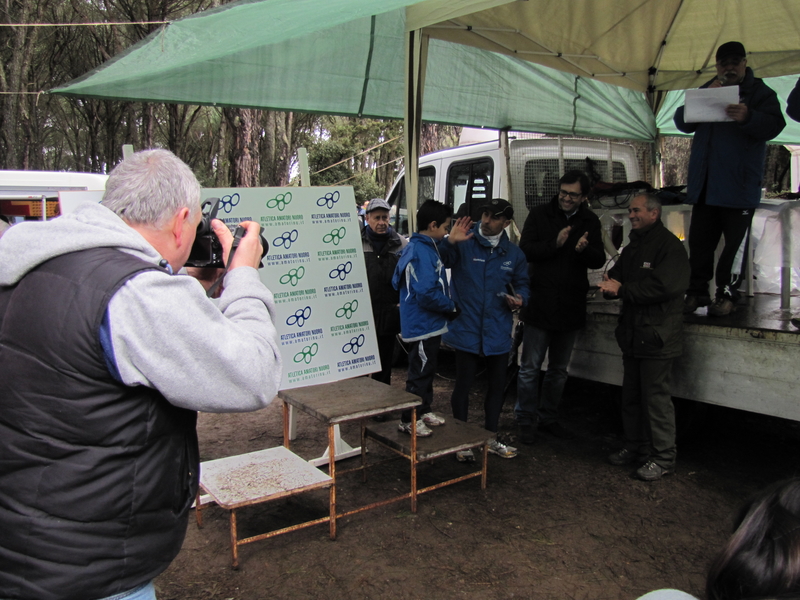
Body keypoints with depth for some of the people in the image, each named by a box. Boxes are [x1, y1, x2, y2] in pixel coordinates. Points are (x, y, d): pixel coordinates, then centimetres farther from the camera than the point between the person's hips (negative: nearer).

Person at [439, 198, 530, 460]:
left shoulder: (514, 254, 7)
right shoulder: (464, 244, -7)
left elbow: (522, 284, 17)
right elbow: (440, 262, -21)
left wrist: (520, 298, -4)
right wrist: (449, 242, -38)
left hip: (498, 333, 5)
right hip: (467, 330, -4)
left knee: (497, 386, 17)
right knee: (463, 385, 6)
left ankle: (490, 438, 35)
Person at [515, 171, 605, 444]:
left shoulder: (590, 222, 6)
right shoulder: (539, 215, -2)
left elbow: (599, 260, 0)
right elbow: (525, 250, -11)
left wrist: (584, 250, -22)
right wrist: (554, 244, -25)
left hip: (571, 307, 4)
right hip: (539, 305, -3)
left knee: (559, 370, 15)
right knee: (530, 367, 1)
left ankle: (548, 417, 30)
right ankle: (526, 421, 14)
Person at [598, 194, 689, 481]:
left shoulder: (669, 246, -12)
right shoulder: (632, 247, 17)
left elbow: (665, 285, -25)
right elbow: (617, 277, 18)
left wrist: (623, 290, -19)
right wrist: (610, 284, -6)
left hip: (656, 335, -9)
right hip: (633, 333, 9)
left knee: (656, 396, -3)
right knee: (631, 395, 16)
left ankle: (663, 458, 9)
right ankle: (636, 447, 30)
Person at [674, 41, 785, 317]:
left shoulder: (760, 92, 5)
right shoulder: (707, 90, 17)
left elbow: (774, 125, -9)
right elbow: (683, 123, 7)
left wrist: (748, 117, -30)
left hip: (739, 185, -4)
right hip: (705, 183, 4)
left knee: (735, 242, -3)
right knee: (700, 240, 5)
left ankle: (727, 294, 3)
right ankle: (696, 291, 12)